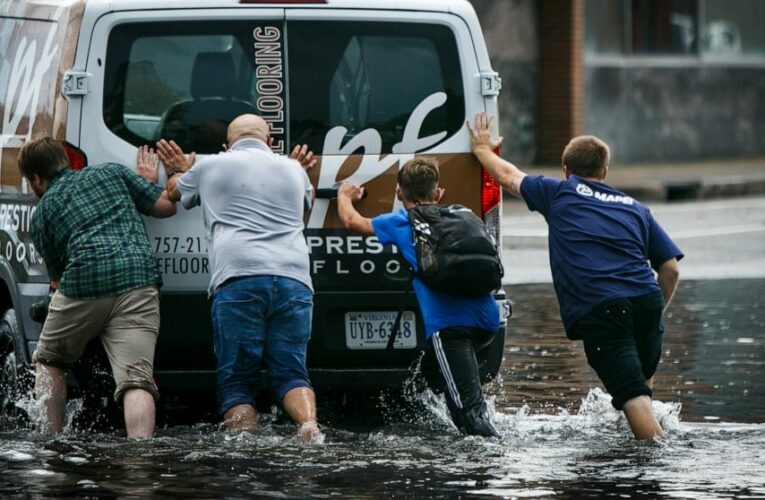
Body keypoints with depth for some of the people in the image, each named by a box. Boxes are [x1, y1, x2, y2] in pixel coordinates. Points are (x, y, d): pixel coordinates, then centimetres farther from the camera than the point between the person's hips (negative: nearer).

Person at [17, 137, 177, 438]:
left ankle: (51, 439, 19)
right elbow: (166, 206, 21)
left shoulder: (42, 213, 20)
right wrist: (148, 180, 39)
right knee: (136, 380, -9)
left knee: (49, 361, 26)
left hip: (83, 284, -1)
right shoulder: (112, 172, 23)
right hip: (138, 280, 1)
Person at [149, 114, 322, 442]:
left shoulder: (210, 167, 16)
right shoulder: (292, 170, 23)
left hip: (237, 277, -2)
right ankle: (310, 427, -24)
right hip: (293, 280, 2)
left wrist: (176, 172, 59)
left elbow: (174, 192, 38)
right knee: (290, 372, 3)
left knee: (236, 380, 1)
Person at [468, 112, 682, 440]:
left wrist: (483, 149, 49)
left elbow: (508, 175, 30)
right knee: (642, 382, 25)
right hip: (646, 301, 4)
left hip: (598, 310, -4)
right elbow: (670, 268, 16)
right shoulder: (635, 208, 23)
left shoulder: (560, 194, 15)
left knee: (633, 395, -10)